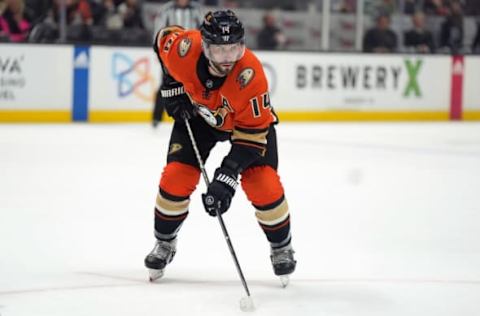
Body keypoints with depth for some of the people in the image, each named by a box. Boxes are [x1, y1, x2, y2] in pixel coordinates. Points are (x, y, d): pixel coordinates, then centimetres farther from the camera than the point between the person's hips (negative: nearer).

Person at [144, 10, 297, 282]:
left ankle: (282, 247, 12)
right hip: (197, 114, 2)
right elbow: (164, 38, -6)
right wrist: (172, 87, -6)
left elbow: (252, 133, -33)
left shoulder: (250, 74, -40)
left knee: (264, 185, -14)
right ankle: (165, 244, 18)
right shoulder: (185, 48, -34)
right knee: (175, 178, -8)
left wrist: (227, 177, -38)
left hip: (249, 119, -2)